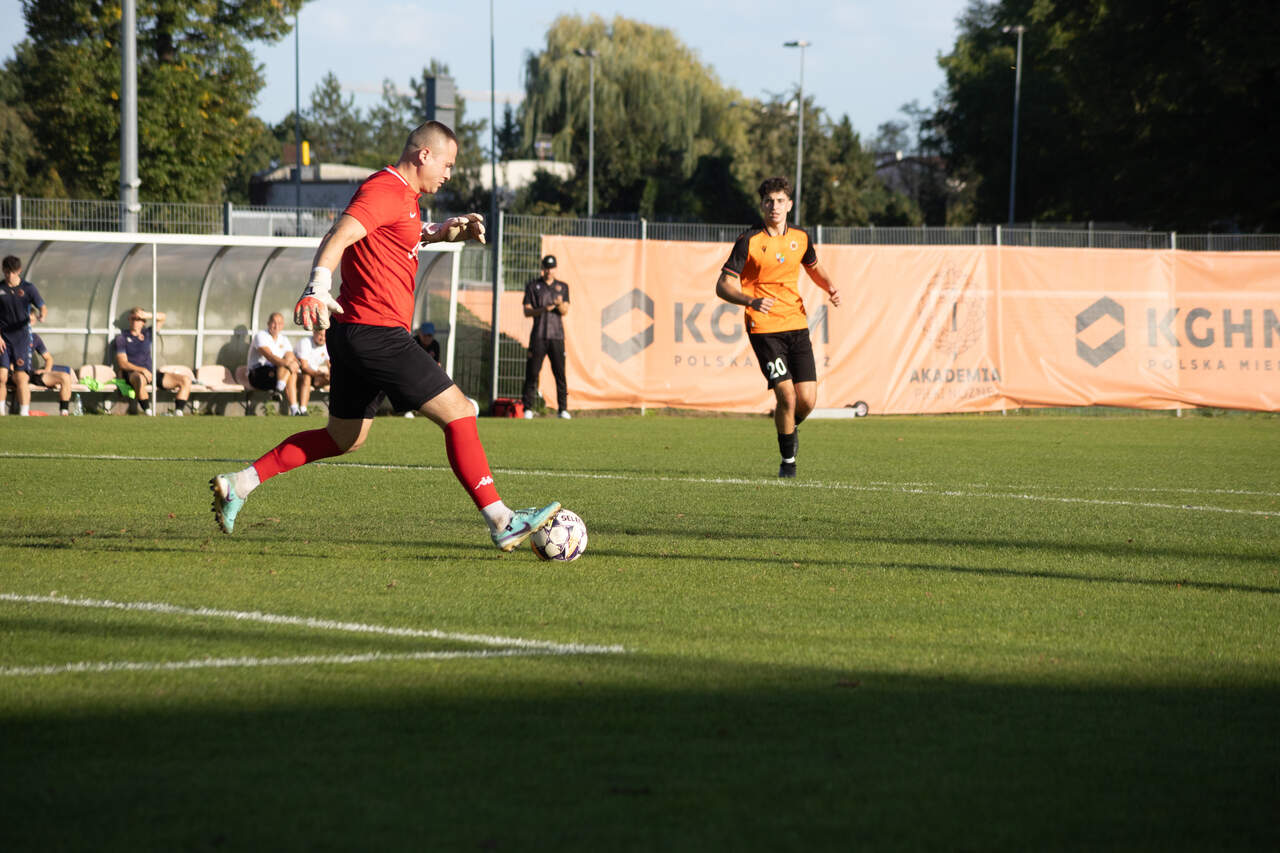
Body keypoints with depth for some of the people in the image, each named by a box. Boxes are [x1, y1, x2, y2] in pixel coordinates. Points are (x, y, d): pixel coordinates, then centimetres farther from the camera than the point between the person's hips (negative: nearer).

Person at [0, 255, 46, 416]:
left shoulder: (28, 288, 0)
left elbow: (42, 307, -1)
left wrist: (42, 315, -26)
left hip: (22, 337, -1)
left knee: (21, 378, -5)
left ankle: (24, 414, -1)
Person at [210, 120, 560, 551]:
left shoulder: (403, 195, 19)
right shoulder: (385, 189, -13)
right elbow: (339, 237, -26)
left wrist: (444, 230, 20)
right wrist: (318, 287, -42)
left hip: (355, 336, 11)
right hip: (378, 334, -11)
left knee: (344, 437, 19)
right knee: (459, 414, -8)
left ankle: (239, 483, 18)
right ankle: (502, 523, -8)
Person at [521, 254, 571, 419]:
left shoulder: (562, 287, 13)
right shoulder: (533, 286, 8)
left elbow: (565, 312, 5)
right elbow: (527, 311, 2)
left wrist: (560, 304, -18)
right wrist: (543, 309, -17)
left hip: (557, 336, 1)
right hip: (538, 336, -1)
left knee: (560, 373, -3)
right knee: (532, 373, -5)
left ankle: (563, 409, 0)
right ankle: (528, 408, 0)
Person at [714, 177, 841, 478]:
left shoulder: (799, 238, 6)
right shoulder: (749, 241, -9)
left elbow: (813, 267, 27)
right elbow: (723, 285, -10)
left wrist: (830, 288, 7)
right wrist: (751, 301, -28)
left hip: (797, 325, 4)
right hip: (764, 327, -4)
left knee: (807, 399, -3)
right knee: (786, 395, -14)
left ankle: (790, 428, 33)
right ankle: (788, 460, 7)